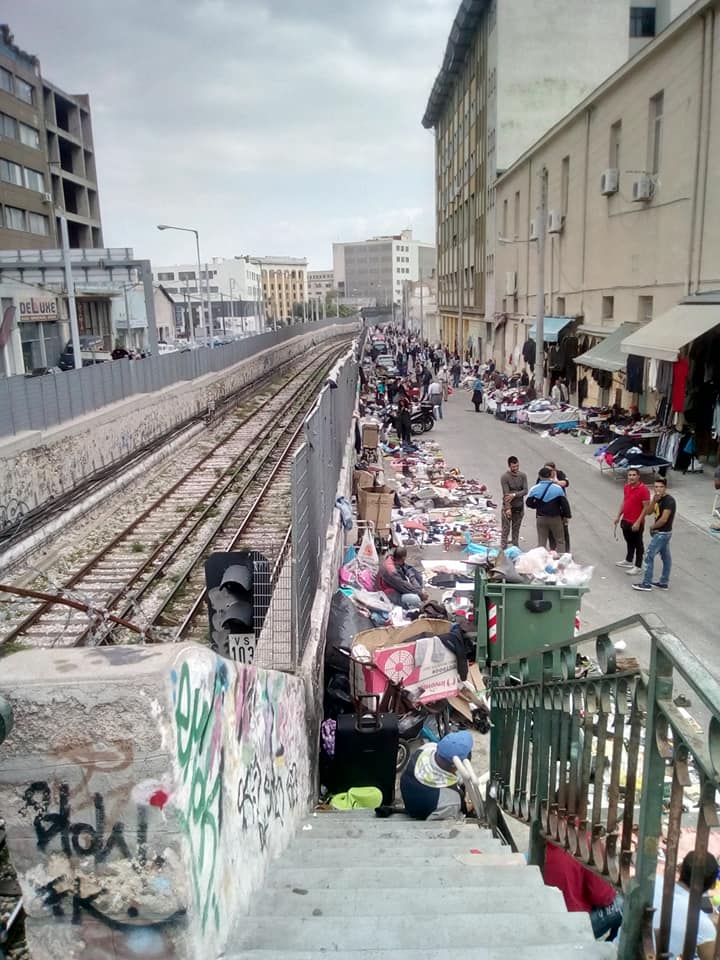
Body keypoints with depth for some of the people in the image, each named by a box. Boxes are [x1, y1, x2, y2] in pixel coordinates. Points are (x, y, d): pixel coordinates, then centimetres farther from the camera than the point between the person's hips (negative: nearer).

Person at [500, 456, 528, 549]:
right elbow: (506, 494, -17)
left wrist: (514, 494, -21)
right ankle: (503, 549, 4)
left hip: (519, 507, 4)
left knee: (516, 530, 12)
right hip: (508, 507, -4)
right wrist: (508, 508, -24)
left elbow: (525, 491, -5)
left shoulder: (523, 476, 2)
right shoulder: (505, 477, -11)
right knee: (506, 530, 0)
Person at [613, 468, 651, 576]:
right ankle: (628, 561, 40)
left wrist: (638, 522, -22)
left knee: (638, 544, 6)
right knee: (629, 542, 23)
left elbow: (646, 507, -19)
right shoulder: (626, 487, 3)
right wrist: (618, 516, 14)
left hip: (636, 523, -7)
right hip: (625, 521, 7)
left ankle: (638, 567, 16)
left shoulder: (643, 489, -20)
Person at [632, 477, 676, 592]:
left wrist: (653, 527, -9)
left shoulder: (669, 500, -19)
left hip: (662, 533, -9)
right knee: (666, 557, 15)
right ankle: (664, 582, 22)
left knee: (649, 556, -5)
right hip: (661, 533, 9)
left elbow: (664, 519, -24)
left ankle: (646, 583, 1)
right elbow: (649, 512, 4)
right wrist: (654, 500, -12)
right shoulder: (659, 499, 9)